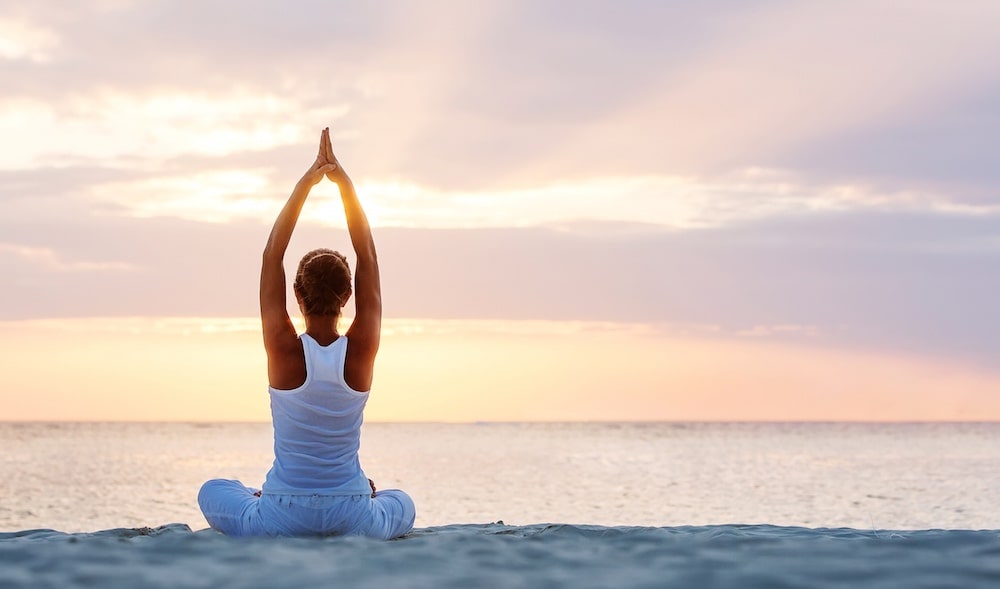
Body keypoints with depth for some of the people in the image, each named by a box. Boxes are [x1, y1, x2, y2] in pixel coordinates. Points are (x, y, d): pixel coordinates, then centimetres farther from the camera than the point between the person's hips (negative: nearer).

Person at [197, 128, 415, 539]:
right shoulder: (361, 350, -11)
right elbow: (367, 255, -5)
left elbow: (272, 255, -8)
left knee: (213, 491, 32)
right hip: (353, 520, 0)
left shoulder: (284, 349, -14)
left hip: (281, 520, 0)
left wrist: (305, 184, -7)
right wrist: (344, 181, -5)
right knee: (402, 504, 36)